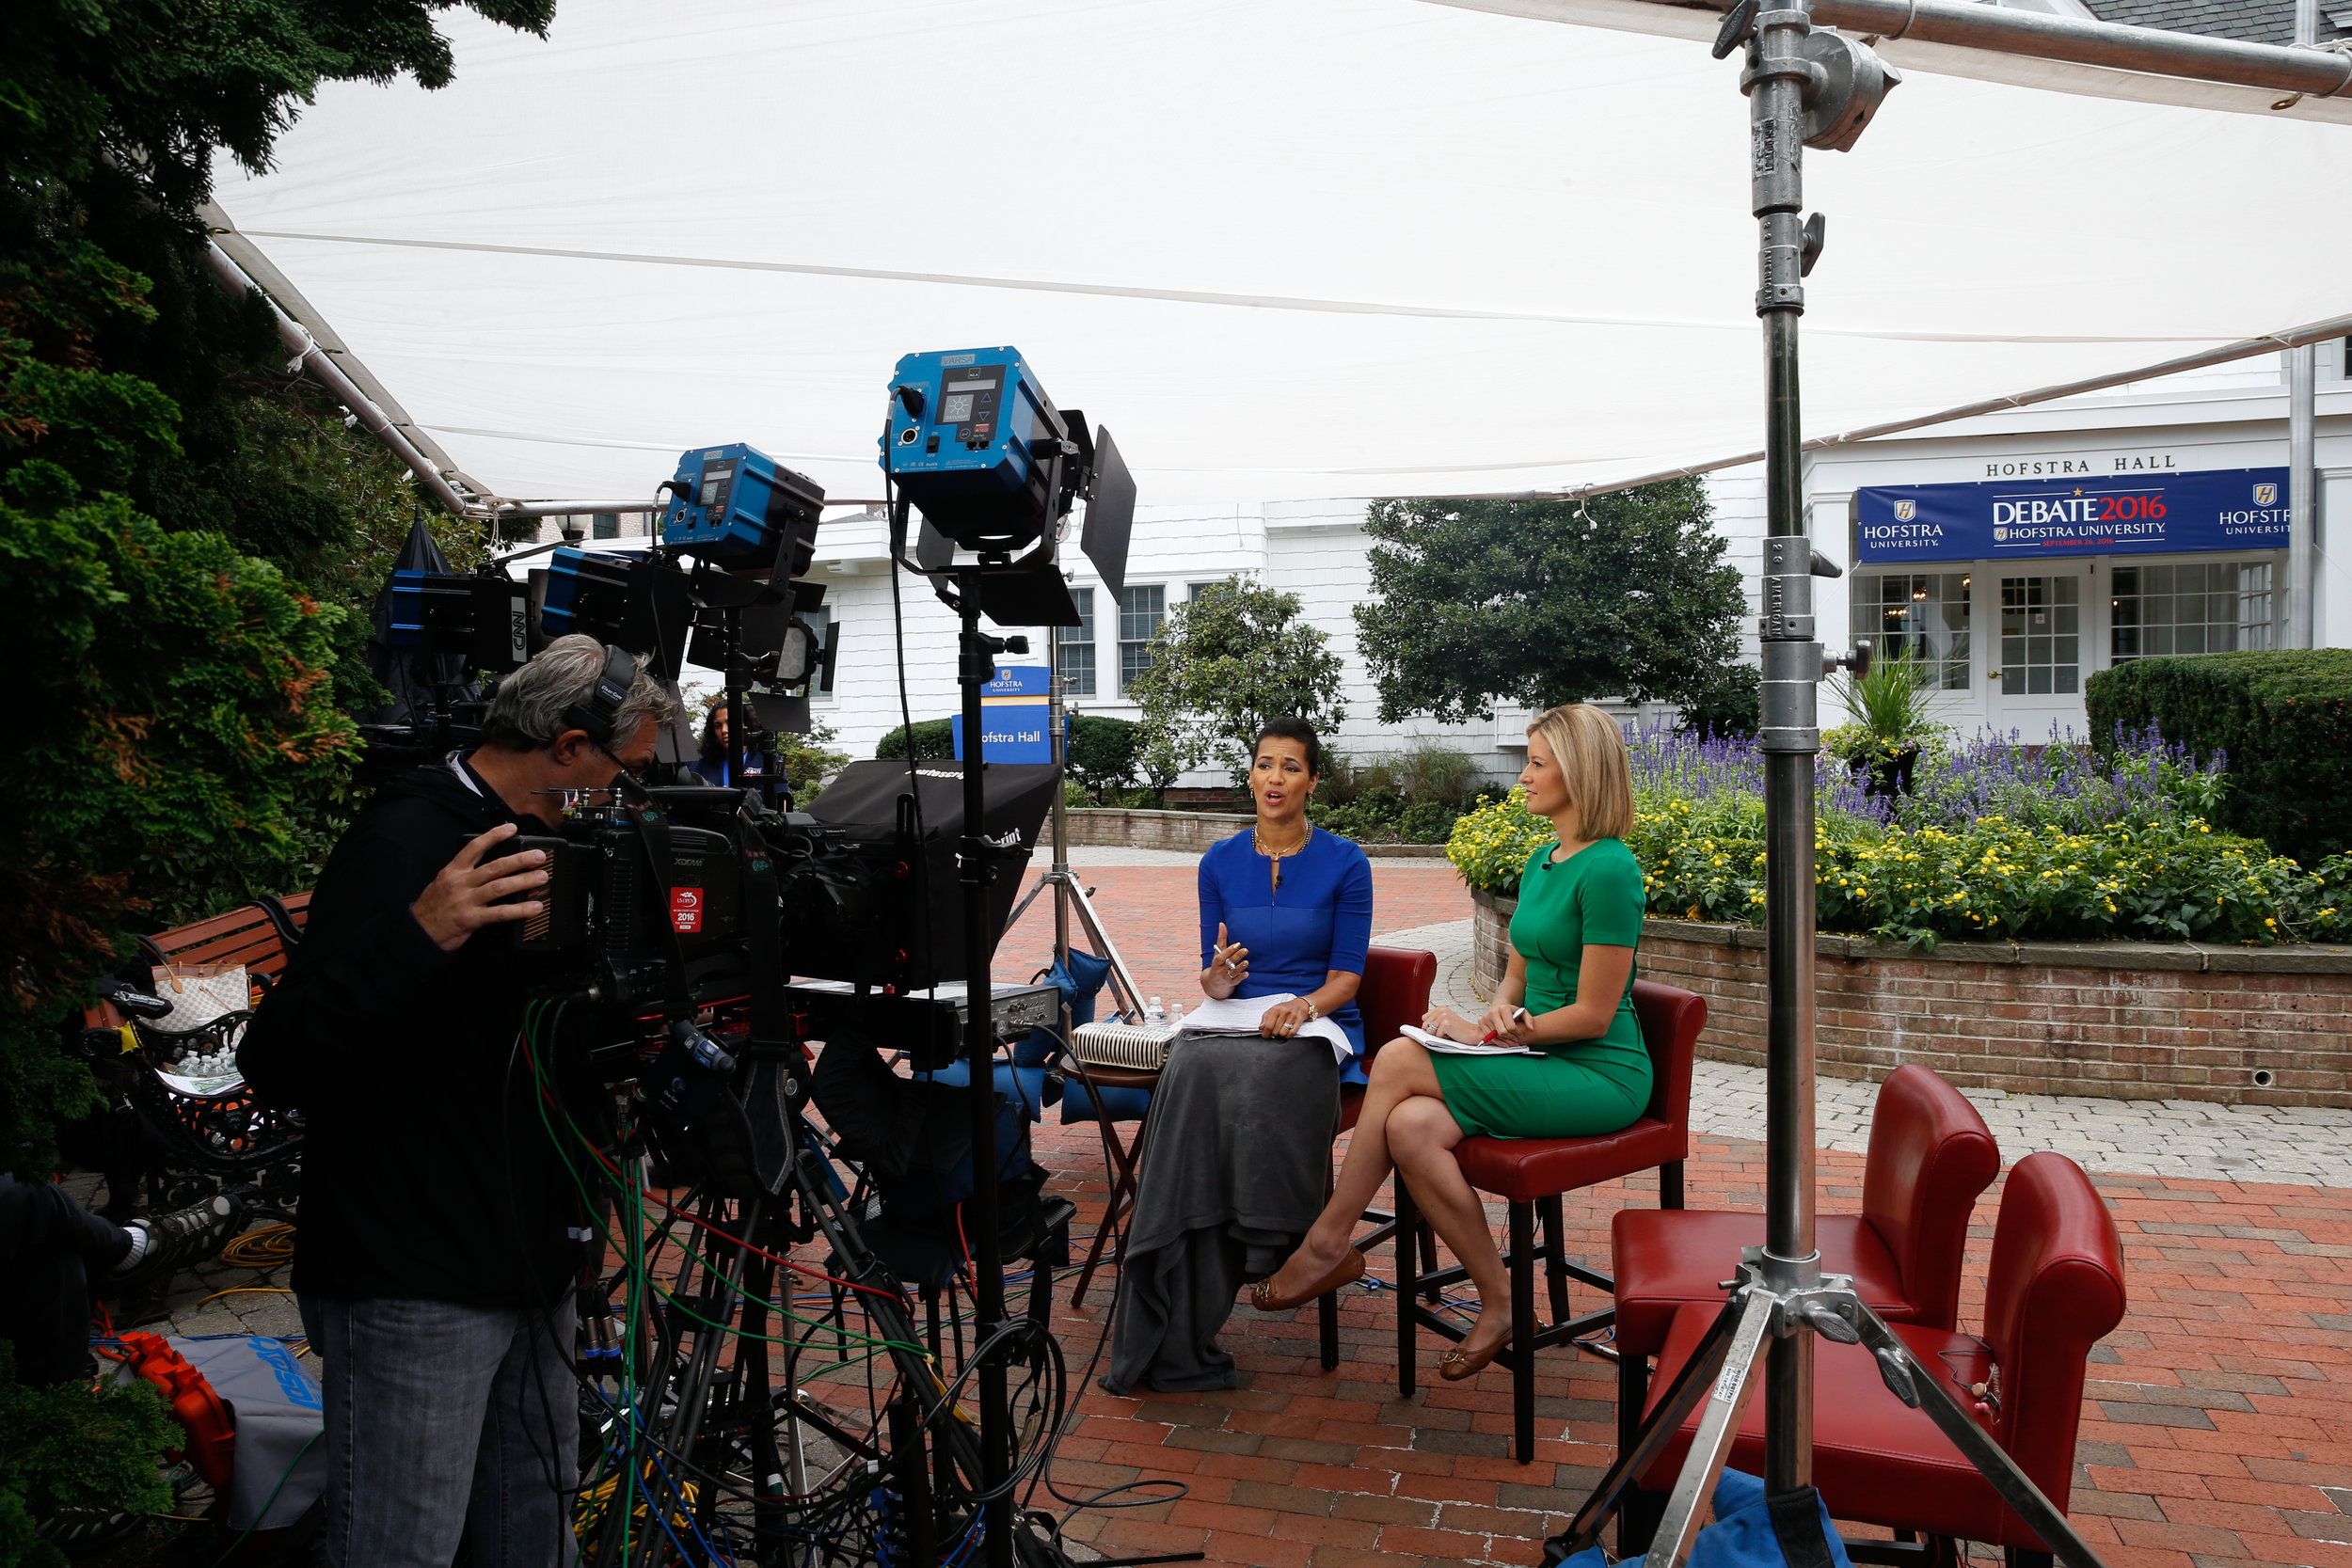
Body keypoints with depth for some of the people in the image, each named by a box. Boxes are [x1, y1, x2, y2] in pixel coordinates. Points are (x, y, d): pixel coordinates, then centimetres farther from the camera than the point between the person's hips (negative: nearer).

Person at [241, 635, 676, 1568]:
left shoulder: (541, 843, 12)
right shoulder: (407, 841, -16)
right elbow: (279, 1064, -23)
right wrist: (417, 937, -38)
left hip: (530, 1270, 8)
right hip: (416, 1287, -8)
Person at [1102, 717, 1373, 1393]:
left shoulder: (1344, 863, 3)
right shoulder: (1220, 863, 12)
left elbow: (1347, 974, 0)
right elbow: (1211, 976, 12)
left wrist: (1303, 1006, -20)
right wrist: (1218, 978, -12)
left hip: (1317, 1026, -2)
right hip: (1235, 1020, 2)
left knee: (1261, 1076, -39)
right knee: (1194, 1071, -34)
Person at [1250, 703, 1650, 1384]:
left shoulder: (1608, 869, -15)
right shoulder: (1541, 862, 12)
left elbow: (1592, 1015, -17)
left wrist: (1476, 1032, -9)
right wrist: (1502, 1009, -4)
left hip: (1600, 1075, -8)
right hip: (1542, 1064, 8)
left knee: (1398, 1061, -22)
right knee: (1410, 1127, -20)